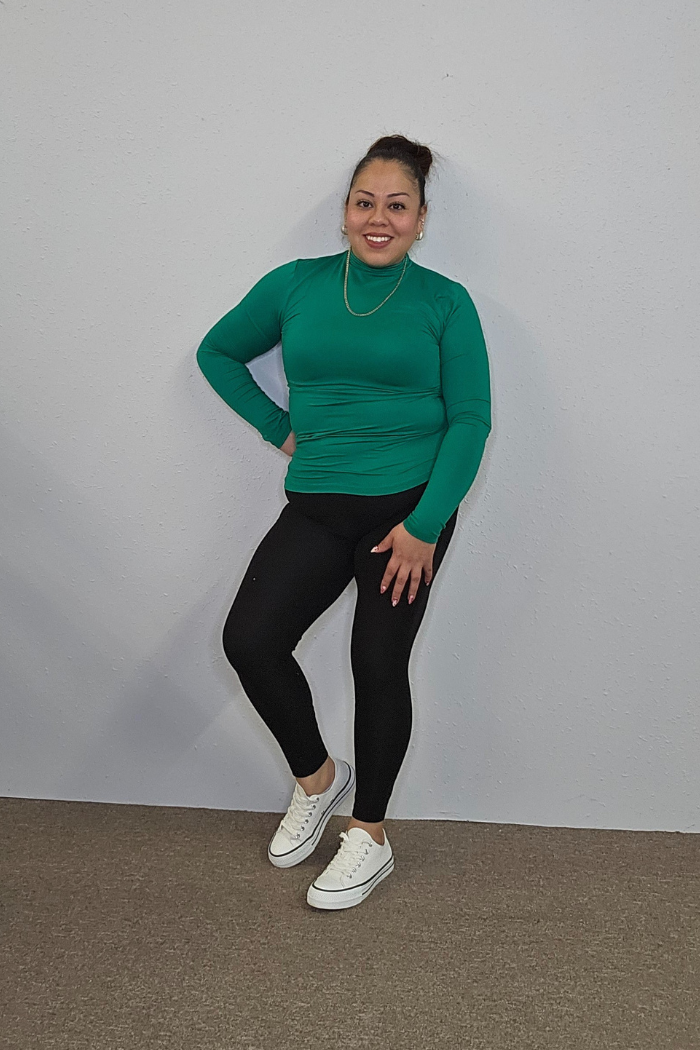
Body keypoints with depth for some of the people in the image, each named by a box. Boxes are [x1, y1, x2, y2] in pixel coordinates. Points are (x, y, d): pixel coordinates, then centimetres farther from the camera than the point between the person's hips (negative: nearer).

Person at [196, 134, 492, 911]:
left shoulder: (444, 302, 1)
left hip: (410, 507, -2)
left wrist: (425, 525, -13)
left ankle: (371, 837, 20)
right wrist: (279, 429, 8)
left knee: (378, 664, 1)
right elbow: (218, 352, 20)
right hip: (317, 507, 3)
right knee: (249, 640, -12)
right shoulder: (296, 285, 7)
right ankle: (317, 776, 16)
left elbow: (470, 419, -3)